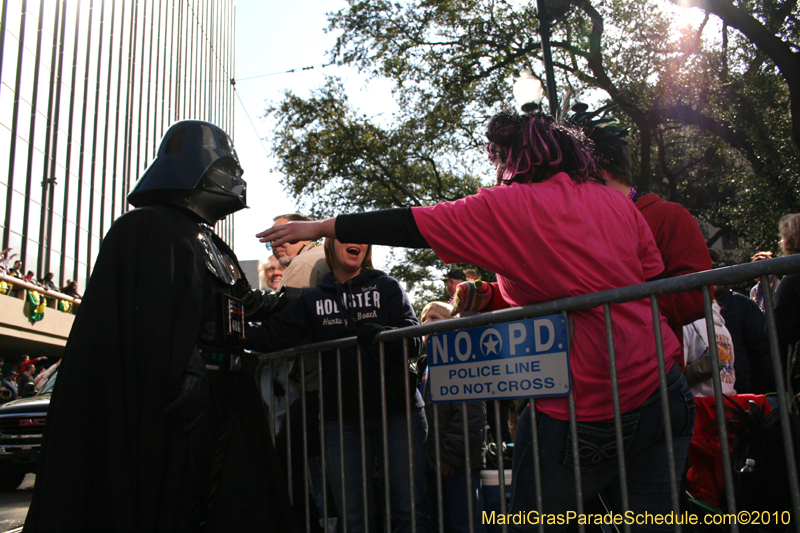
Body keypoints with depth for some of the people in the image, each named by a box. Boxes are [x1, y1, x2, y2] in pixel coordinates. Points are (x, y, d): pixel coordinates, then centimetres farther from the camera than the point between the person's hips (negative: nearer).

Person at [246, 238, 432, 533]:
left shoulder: (387, 287, 8)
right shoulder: (312, 299, 13)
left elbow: (412, 339, -4)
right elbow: (271, 337, 5)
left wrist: (381, 334, -24)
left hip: (398, 413, -1)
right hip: (341, 419, 2)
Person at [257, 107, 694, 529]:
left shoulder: (507, 208, -6)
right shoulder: (616, 202, 9)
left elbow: (408, 226, -5)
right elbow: (655, 283, 16)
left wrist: (320, 227, 5)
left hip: (579, 412, -5)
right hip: (659, 390, 6)